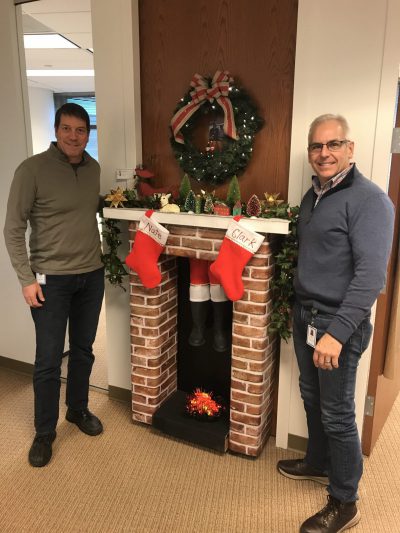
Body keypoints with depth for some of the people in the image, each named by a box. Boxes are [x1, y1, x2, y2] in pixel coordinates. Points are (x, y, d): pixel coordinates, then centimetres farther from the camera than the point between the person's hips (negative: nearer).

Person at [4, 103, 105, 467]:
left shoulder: (94, 168, 4)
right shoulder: (32, 169, -12)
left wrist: (98, 258, 11)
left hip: (92, 275, 5)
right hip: (51, 278, -4)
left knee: (83, 351, 17)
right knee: (49, 360, 4)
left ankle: (78, 410, 38)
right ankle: (44, 432, 24)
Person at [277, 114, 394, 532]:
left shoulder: (369, 200, -16)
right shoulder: (312, 195, 9)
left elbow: (370, 276, -23)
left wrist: (337, 331, -28)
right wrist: (300, 309, 15)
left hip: (338, 325, -8)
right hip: (305, 316, 8)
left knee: (337, 413, 4)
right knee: (312, 398, 22)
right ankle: (318, 463, 45)